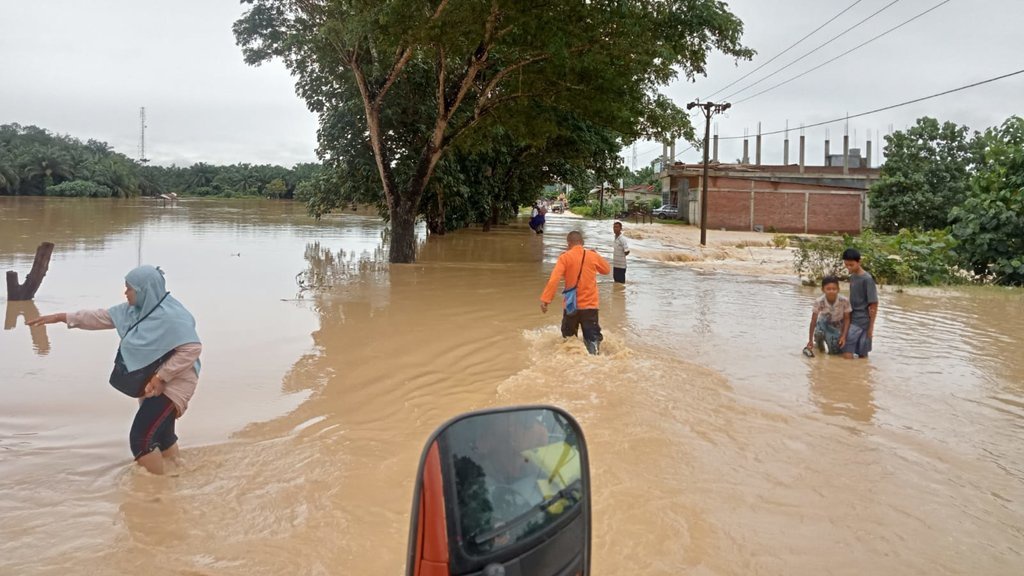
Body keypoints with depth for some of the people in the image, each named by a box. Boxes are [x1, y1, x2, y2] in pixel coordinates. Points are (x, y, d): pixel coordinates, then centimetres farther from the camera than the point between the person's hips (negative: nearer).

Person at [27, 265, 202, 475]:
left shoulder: (171, 316, -24)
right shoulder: (134, 310, 5)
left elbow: (192, 349, -26)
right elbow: (102, 317, 15)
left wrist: (161, 376, -24)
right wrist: (62, 317, 13)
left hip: (172, 384, -10)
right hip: (152, 384, 10)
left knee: (140, 438, -11)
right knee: (160, 435, 19)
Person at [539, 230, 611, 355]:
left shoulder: (565, 257, -7)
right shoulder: (593, 256, 0)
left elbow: (554, 280, -18)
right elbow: (607, 269, 20)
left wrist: (545, 299, -18)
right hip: (590, 305, 1)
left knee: (568, 338, 20)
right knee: (593, 338, 2)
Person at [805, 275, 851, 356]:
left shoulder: (844, 301, -28)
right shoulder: (819, 301, -29)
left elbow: (847, 319, -14)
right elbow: (813, 321, -22)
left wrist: (844, 336, -22)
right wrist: (810, 340, -20)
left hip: (839, 326, 0)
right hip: (824, 324, 0)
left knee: (836, 351, -12)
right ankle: (819, 342, 1)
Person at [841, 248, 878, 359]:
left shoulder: (867, 279, -15)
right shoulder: (852, 277, 8)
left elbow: (874, 304, -14)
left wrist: (871, 326, -13)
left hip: (862, 321, -7)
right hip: (852, 319, 7)